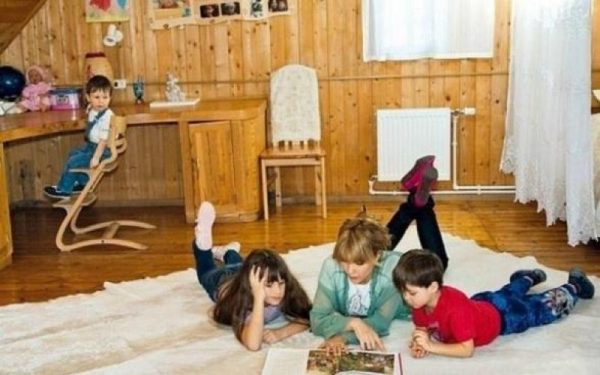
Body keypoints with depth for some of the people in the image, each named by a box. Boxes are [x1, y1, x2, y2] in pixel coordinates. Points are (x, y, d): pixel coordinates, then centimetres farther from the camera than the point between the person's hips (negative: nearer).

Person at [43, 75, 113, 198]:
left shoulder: (106, 116, -28)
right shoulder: (91, 109, 1)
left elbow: (104, 139, -28)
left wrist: (96, 157, -28)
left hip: (103, 150, -10)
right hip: (91, 145, 10)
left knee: (73, 162, -8)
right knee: (74, 154, 25)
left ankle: (63, 189, 10)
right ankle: (83, 182, 36)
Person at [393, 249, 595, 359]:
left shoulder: (456, 308, -47)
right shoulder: (421, 301, -25)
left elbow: (467, 349, -43)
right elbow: (422, 328, -8)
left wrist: (431, 346, -48)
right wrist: (419, 342, -30)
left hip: (501, 316, -6)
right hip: (480, 304, 6)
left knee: (544, 308, 20)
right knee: (507, 294, 37)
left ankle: (574, 286, 42)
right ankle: (529, 278, 62)